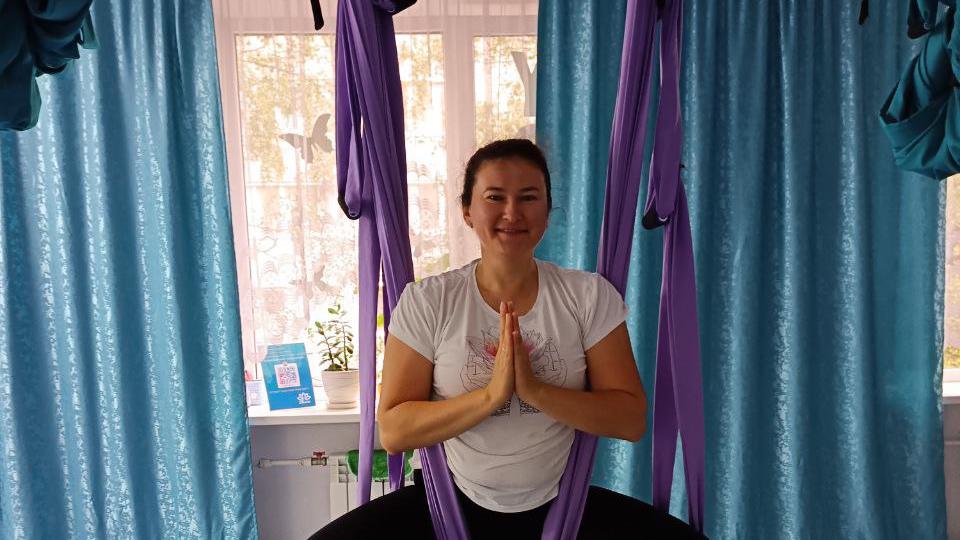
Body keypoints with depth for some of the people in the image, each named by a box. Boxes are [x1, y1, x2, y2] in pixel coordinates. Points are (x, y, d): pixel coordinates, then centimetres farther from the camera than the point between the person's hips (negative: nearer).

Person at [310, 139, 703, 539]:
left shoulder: (589, 295, -4)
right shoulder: (426, 301, -7)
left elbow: (631, 419, -7)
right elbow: (393, 431, -10)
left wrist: (535, 390, -22)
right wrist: (490, 394, -25)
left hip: (559, 504, 2)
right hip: (451, 502, -1)